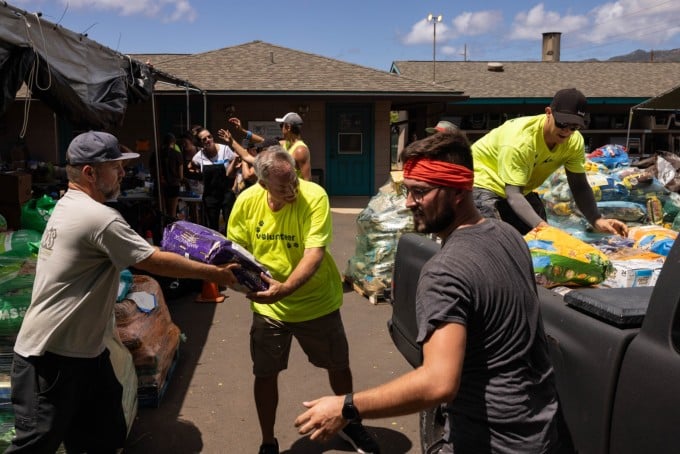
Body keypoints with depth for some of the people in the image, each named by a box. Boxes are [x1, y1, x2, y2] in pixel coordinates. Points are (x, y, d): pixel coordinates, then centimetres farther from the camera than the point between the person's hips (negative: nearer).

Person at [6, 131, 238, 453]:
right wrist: (214, 273, -9)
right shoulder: (99, 217, -23)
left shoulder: (68, 206, 9)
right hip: (49, 357, -10)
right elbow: (156, 262, -19)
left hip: (82, 350, 10)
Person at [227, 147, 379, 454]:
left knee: (338, 366, 15)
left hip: (317, 301, -1)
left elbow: (315, 252, -29)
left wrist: (285, 288, -43)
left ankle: (350, 424, 44)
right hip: (268, 306, 2)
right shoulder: (247, 201, -11)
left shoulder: (314, 196, -22)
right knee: (265, 374, 9)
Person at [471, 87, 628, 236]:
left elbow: (579, 186, -10)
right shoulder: (520, 140, -34)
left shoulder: (574, 141, -14)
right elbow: (513, 195, -37)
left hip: (522, 189, 7)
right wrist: (540, 225, -51)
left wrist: (597, 221, -26)